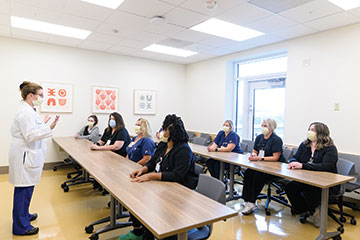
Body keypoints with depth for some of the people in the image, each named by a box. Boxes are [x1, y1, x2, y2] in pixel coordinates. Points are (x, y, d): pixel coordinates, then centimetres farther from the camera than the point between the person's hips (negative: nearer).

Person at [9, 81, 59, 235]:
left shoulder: (28, 110, 14)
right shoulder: (26, 112, -19)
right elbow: (30, 135, -24)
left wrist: (42, 124, 22)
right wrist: (49, 128, -31)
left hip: (27, 155, 10)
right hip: (25, 156, -10)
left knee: (26, 188, 20)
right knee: (23, 190, -1)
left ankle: (23, 216, 35)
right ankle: (20, 226, 10)